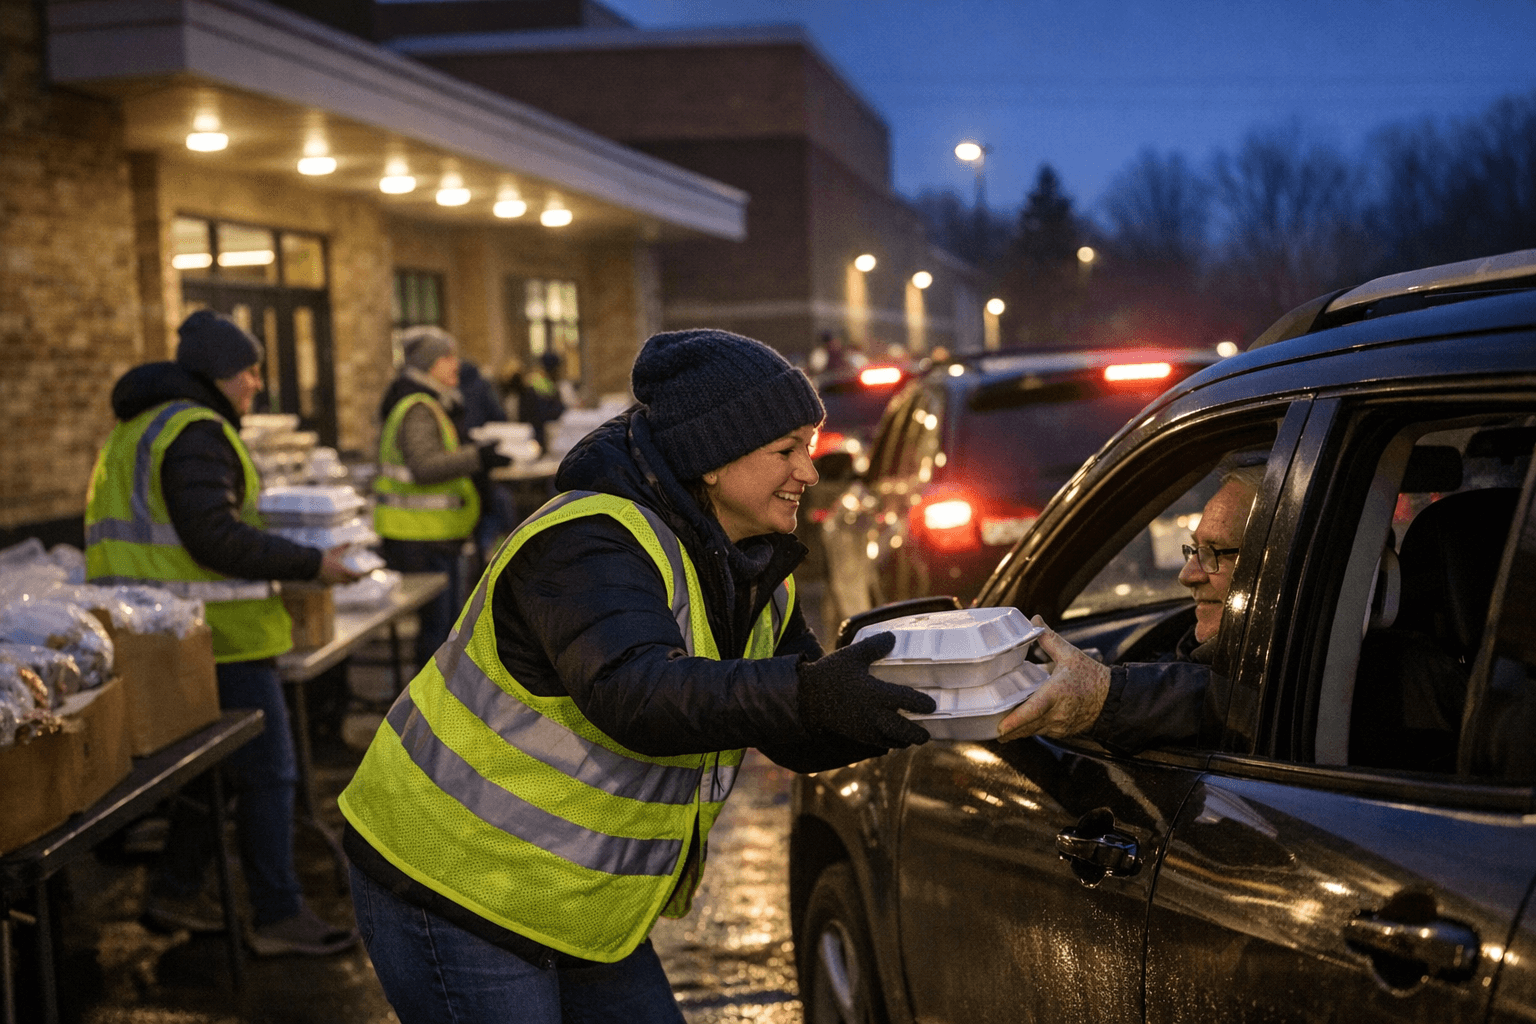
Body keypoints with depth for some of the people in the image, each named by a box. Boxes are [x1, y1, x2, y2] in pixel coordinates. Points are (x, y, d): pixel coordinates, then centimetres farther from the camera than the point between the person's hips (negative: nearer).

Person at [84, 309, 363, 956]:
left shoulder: (136, 430, 18)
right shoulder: (196, 431, -15)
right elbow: (215, 536, -24)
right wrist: (311, 564, -19)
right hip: (218, 634, -10)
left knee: (216, 763, 20)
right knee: (266, 773, -3)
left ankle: (174, 893, 25)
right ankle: (278, 917, 2)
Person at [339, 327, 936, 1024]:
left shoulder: (753, 573, 4)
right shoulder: (590, 545, -25)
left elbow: (797, 737, 6)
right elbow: (637, 696, -42)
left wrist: (890, 709, -13)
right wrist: (808, 694, -55)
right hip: (449, 890, -8)